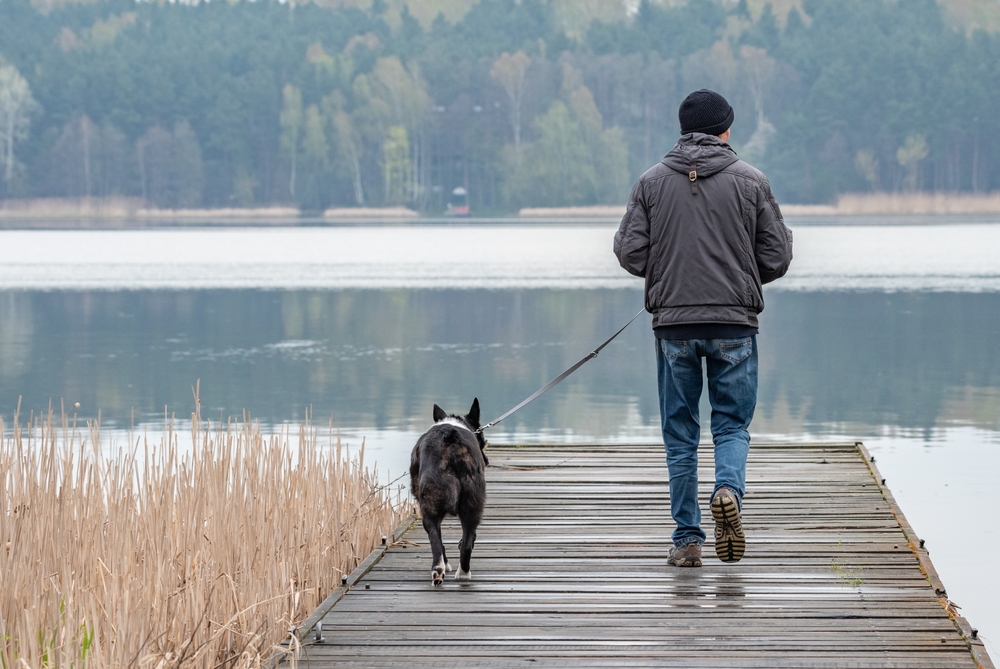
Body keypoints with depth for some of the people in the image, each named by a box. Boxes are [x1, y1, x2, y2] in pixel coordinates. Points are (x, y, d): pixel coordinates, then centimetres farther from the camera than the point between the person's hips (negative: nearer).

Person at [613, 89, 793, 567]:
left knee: (680, 433, 9)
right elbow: (777, 257, 2)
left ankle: (687, 537, 7)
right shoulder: (750, 181, 1)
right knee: (732, 424, 9)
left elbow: (630, 254, -2)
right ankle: (729, 489, -20)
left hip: (673, 324, 1)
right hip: (735, 322, -1)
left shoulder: (651, 182, 2)